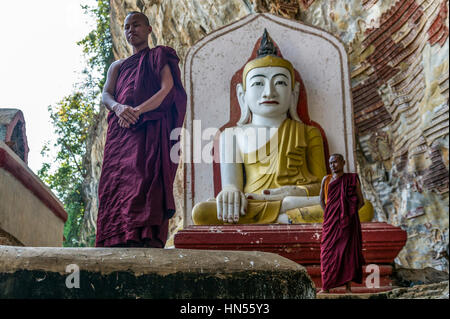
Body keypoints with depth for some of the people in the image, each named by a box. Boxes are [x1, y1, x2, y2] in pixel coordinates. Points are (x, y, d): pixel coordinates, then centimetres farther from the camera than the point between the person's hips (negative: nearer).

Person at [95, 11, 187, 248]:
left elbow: (167, 89, 0)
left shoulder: (159, 57, 18)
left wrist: (138, 110, -15)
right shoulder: (117, 66, 30)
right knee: (116, 183, -11)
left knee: (147, 179, -23)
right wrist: (118, 107, -14)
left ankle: (149, 242, -34)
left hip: (150, 131, -4)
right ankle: (119, 244, -18)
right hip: (120, 133, 4)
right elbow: (105, 95, 12)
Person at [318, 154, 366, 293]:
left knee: (348, 250, -3)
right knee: (328, 251, -1)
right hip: (331, 222, 2)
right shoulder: (326, 180, 8)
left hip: (347, 222, -2)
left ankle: (348, 286, 3)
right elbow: (321, 199, 21)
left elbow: (361, 201, 6)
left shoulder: (352, 179, 1)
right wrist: (327, 215, 13)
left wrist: (348, 213, 3)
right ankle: (326, 287, 3)